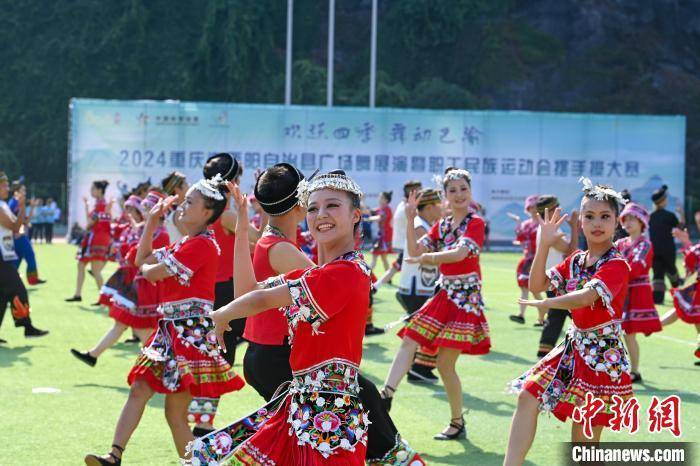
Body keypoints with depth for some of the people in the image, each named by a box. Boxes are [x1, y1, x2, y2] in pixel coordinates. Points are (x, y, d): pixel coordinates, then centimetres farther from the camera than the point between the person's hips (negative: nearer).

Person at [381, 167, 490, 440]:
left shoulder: (475, 223, -8)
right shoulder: (441, 226, 12)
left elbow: (460, 253, -25)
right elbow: (414, 251, 1)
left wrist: (427, 257, -26)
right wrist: (410, 220, -8)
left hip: (466, 297, -7)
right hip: (445, 293, 7)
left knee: (444, 364, -7)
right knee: (408, 342, -4)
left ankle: (458, 424, 7)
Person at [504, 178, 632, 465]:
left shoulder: (617, 265, -15)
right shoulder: (575, 261, 8)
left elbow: (585, 297, -30)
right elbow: (537, 285, 3)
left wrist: (544, 303, -19)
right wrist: (543, 245, -8)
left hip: (602, 355, -7)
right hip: (574, 347, 7)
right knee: (527, 396, -2)